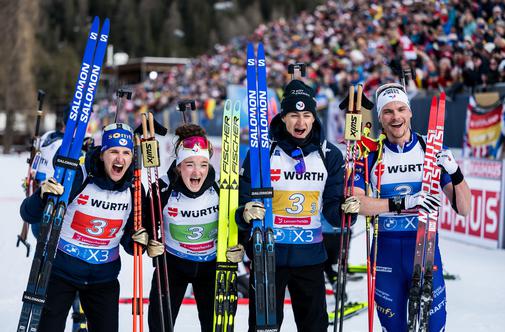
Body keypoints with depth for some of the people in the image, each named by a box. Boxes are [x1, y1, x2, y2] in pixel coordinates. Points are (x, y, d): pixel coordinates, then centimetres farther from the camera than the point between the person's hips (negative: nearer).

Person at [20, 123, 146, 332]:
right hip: (61, 271, -4)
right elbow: (29, 216, -16)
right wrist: (42, 195, -36)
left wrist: (140, 241, -14)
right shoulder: (77, 178, -18)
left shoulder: (134, 190, -4)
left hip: (104, 277, 4)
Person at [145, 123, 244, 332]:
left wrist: (238, 248, -16)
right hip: (172, 261, -1)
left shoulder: (219, 188, -18)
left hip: (212, 263, 1)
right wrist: (149, 244, -23)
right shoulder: (164, 188, -21)